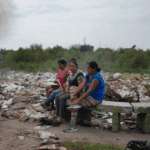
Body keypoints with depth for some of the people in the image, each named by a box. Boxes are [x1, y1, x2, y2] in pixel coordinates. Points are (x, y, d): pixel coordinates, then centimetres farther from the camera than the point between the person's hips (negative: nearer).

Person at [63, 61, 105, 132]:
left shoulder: (96, 77, -18)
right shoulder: (87, 76, 10)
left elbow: (90, 91, -24)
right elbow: (81, 86, -1)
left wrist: (78, 100, -25)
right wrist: (73, 95, -16)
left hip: (95, 99, -9)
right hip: (88, 96, 9)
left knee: (75, 105, -20)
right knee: (73, 104, -11)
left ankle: (73, 126, -13)